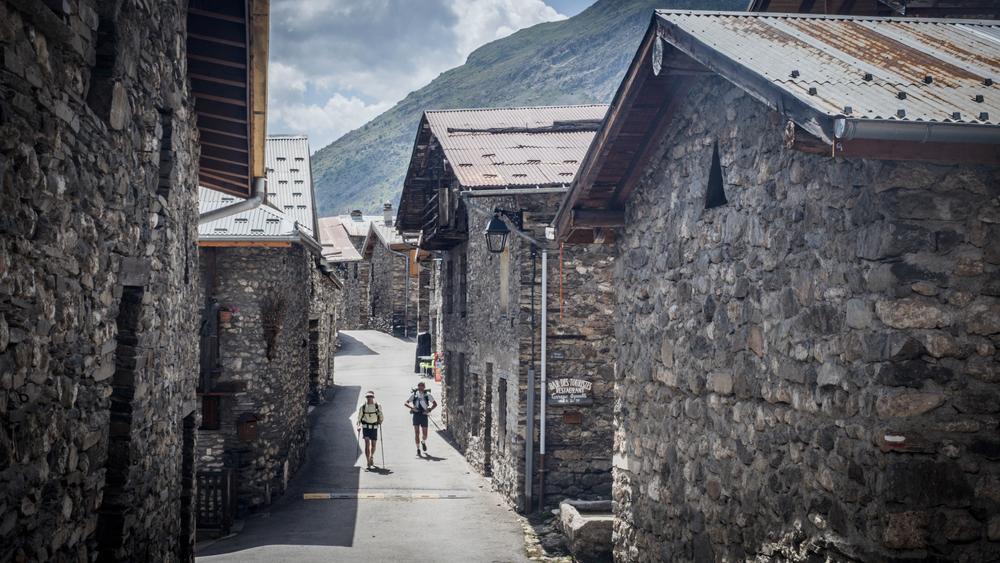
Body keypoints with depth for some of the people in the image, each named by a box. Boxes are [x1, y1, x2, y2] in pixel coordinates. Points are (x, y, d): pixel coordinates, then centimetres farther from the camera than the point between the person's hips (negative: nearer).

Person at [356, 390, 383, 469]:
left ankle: (371, 457, 40)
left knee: (373, 445, 10)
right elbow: (359, 417, 1)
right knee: (367, 443, -15)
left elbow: (380, 416, 5)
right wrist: (358, 426, -10)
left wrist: (380, 422, -10)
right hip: (365, 427, -1)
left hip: (374, 427, 1)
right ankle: (368, 462, -16)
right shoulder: (363, 406, -7)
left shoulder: (377, 406, -7)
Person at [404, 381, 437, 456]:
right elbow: (406, 403, 2)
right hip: (416, 415, 0)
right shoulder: (414, 394, 0)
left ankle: (423, 442, 39)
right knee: (417, 433, -5)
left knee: (425, 434, 6)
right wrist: (412, 407, -17)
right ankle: (418, 449, 2)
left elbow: (435, 404, 6)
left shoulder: (427, 395, -1)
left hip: (424, 415, 0)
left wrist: (429, 410, -10)